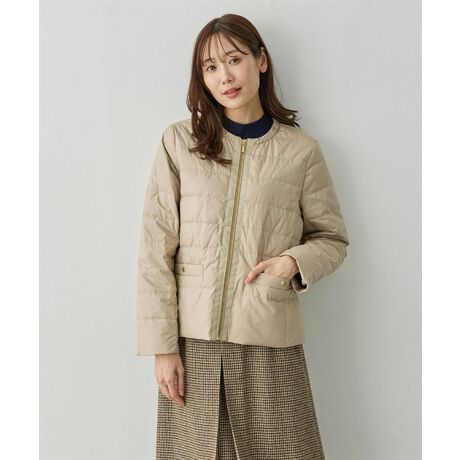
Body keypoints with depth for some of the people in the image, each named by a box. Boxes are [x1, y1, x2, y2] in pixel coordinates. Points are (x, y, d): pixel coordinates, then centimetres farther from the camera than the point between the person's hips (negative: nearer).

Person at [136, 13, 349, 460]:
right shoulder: (179, 142, 0)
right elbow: (155, 250, -1)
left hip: (270, 343, 0)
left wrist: (294, 262, -10)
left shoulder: (300, 150, 2)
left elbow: (332, 237, 11)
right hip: (192, 340, 0)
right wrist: (162, 345, -5)